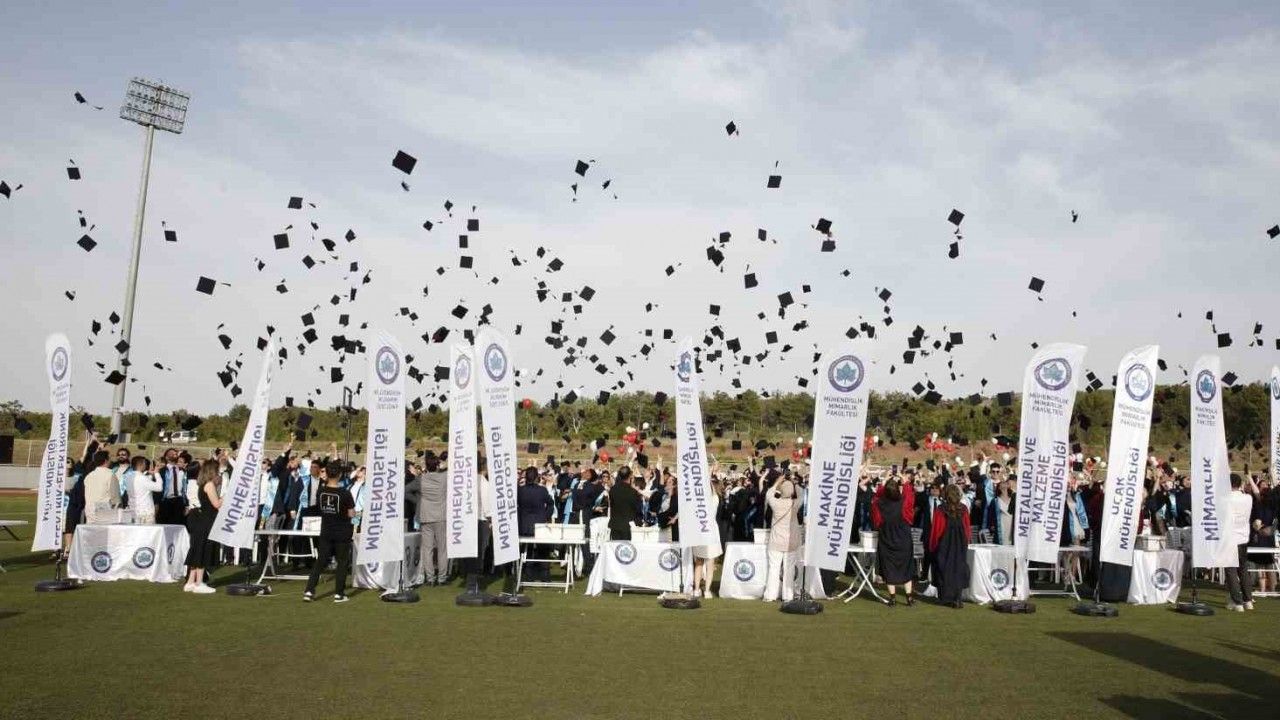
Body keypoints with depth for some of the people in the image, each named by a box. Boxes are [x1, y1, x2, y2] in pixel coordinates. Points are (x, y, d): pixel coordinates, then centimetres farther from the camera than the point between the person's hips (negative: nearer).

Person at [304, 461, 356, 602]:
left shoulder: (320, 491, -4)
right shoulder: (345, 493, -16)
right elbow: (352, 514, -12)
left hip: (326, 532, 4)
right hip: (342, 533, -3)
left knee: (320, 562, 12)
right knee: (342, 562, 7)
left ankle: (309, 591, 7)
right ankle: (339, 594, 7)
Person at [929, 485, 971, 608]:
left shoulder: (940, 511, -12)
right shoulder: (963, 510, -5)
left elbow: (935, 529, -6)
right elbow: (967, 528, 3)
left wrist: (932, 546, 5)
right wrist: (965, 543, 16)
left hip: (944, 544, -2)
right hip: (960, 545, 2)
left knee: (944, 570, 10)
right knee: (958, 570, 6)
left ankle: (946, 598, 13)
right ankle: (957, 599, -1)